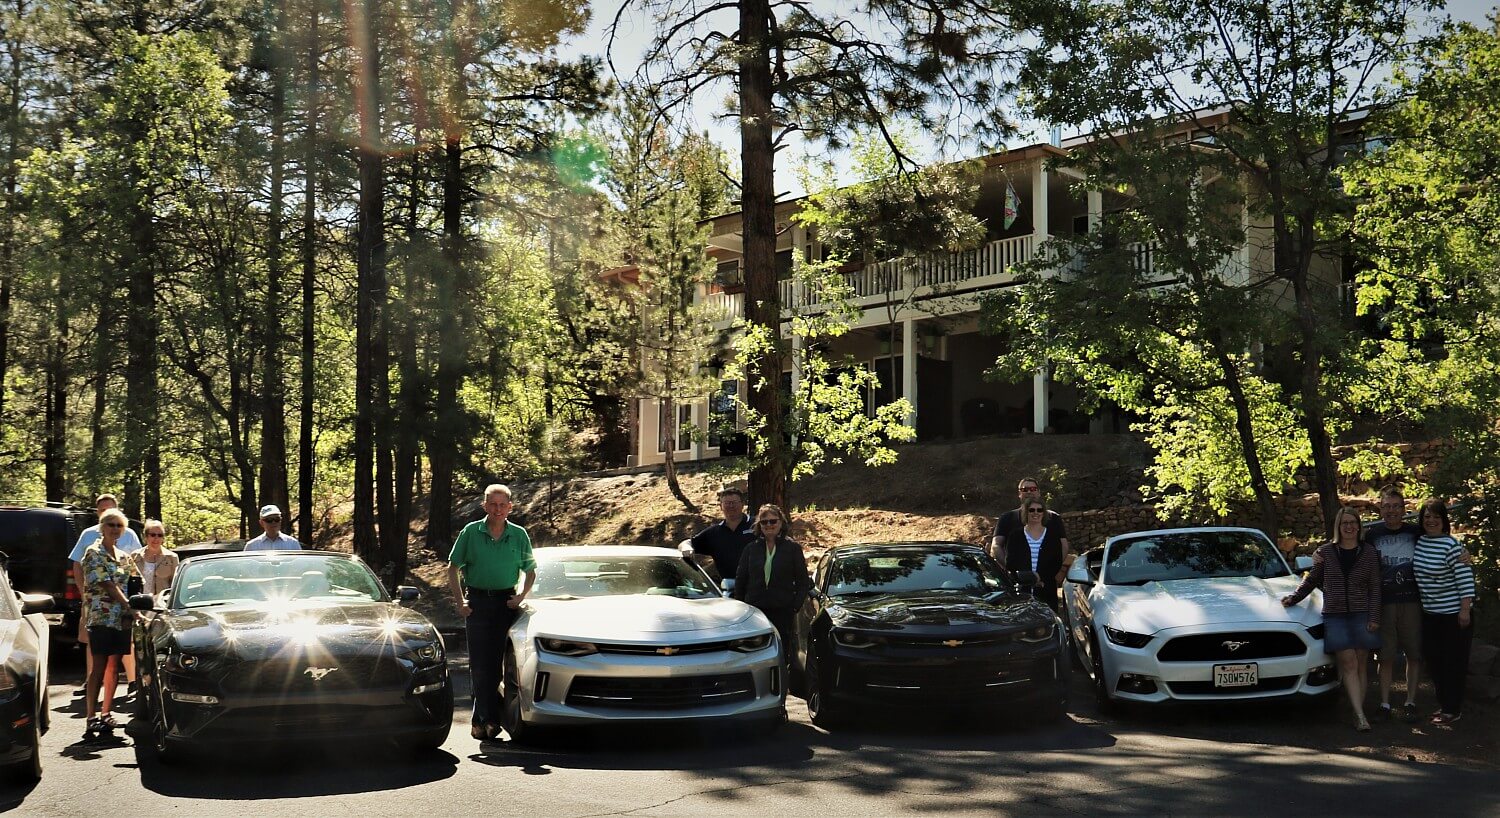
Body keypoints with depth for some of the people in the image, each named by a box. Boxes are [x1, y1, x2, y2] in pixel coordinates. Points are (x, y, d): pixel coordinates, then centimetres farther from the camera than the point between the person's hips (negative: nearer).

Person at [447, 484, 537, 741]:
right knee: (479, 663, -4)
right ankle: (489, 717, 1)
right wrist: (460, 602, -4)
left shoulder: (519, 535, 3)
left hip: (505, 601, 1)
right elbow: (453, 568, 5)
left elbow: (530, 571, 13)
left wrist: (521, 596, -2)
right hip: (476, 601, -1)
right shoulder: (471, 532, -1)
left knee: (496, 661, 1)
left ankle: (482, 718, 9)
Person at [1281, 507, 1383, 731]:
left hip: (1361, 615, 0)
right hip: (1334, 615, 0)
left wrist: (1374, 617, -2)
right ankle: (1360, 715, -15)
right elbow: (1312, 580, 17)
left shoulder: (1369, 552, 6)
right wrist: (1293, 598, 9)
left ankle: (1358, 711, 6)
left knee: (1361, 664, 0)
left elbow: (1375, 588, 4)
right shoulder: (1325, 552, 7)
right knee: (1348, 663, -9)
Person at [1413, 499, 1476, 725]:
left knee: (1453, 662, 0)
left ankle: (1452, 709, 9)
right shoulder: (1418, 541, 3)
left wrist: (1465, 610, -18)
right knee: (1432, 659, 12)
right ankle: (1444, 704, 26)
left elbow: (1465, 578, -16)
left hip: (1454, 613, -7)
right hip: (1430, 613, 7)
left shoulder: (1450, 545, -16)